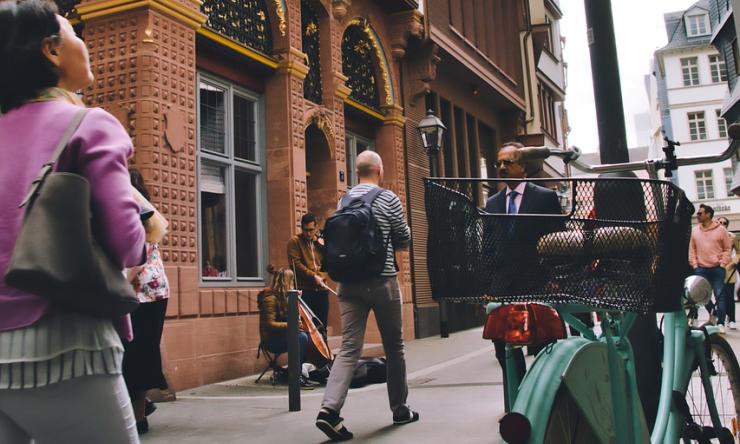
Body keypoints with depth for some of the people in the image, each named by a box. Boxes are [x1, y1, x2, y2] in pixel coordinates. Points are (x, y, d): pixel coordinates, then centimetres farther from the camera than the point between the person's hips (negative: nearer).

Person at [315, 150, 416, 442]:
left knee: (350, 347, 1)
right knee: (394, 346, 11)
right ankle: (400, 409, 23)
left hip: (349, 281, 4)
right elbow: (405, 240, 2)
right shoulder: (388, 199, -5)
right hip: (382, 281, -4)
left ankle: (330, 408, -14)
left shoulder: (344, 201, 9)